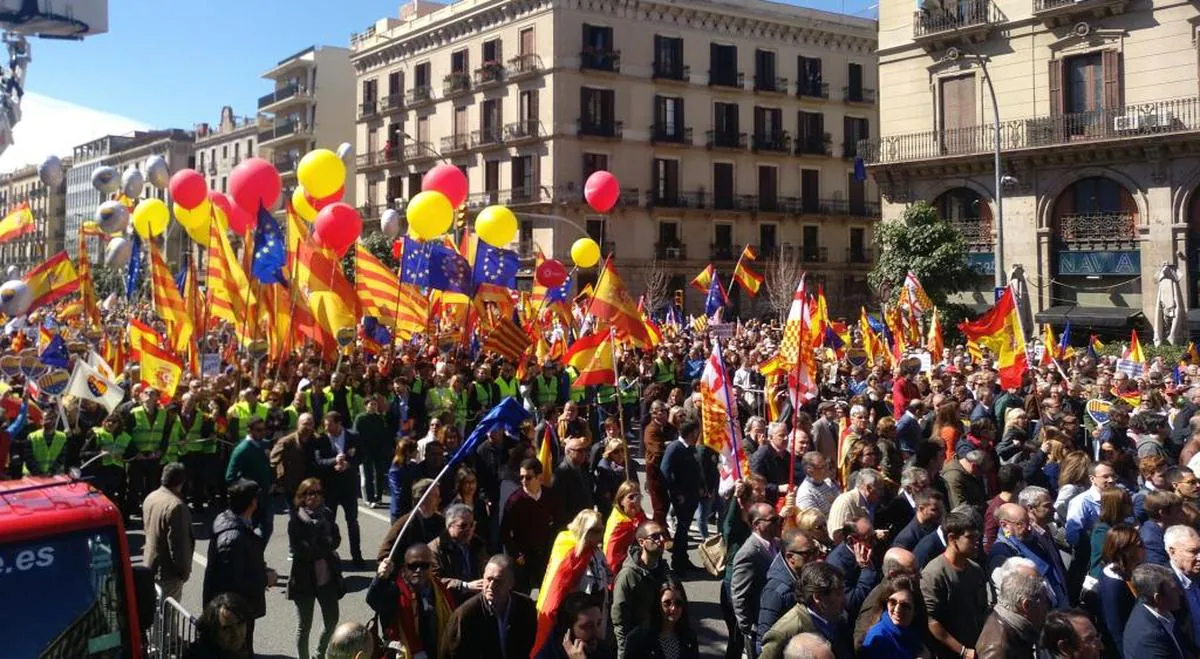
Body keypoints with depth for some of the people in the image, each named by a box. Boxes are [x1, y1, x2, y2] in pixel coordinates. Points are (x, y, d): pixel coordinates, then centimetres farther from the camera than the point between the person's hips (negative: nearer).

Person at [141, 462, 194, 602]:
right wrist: (184, 571, -14)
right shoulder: (176, 506, -28)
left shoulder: (150, 497, 1)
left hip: (151, 564, 9)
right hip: (168, 571, -9)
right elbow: (179, 544, -25)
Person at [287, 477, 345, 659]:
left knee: (332, 622, 13)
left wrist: (315, 547, -17)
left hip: (328, 576, 4)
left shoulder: (326, 514, 2)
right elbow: (299, 550, -17)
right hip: (305, 578, -4)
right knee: (305, 626, 9)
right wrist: (324, 546, -13)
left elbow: (336, 540, -4)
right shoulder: (296, 519, -10)